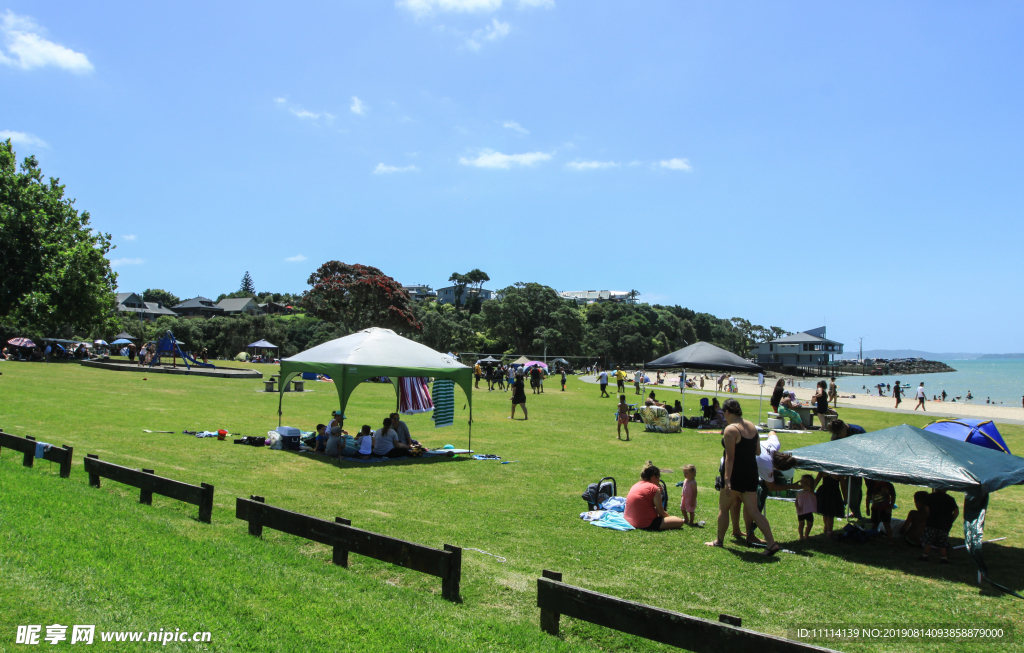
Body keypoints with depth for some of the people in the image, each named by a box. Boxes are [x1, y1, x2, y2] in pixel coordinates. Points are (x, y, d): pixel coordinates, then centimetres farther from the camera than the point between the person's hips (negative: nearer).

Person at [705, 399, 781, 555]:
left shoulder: (730, 429, -16)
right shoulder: (752, 426, 7)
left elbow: (730, 457, -20)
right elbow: (758, 451, 13)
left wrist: (727, 481, -20)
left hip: (735, 474, -7)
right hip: (751, 473, 7)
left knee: (723, 508, 12)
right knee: (753, 511, 8)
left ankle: (719, 540, 23)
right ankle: (771, 542, -2)